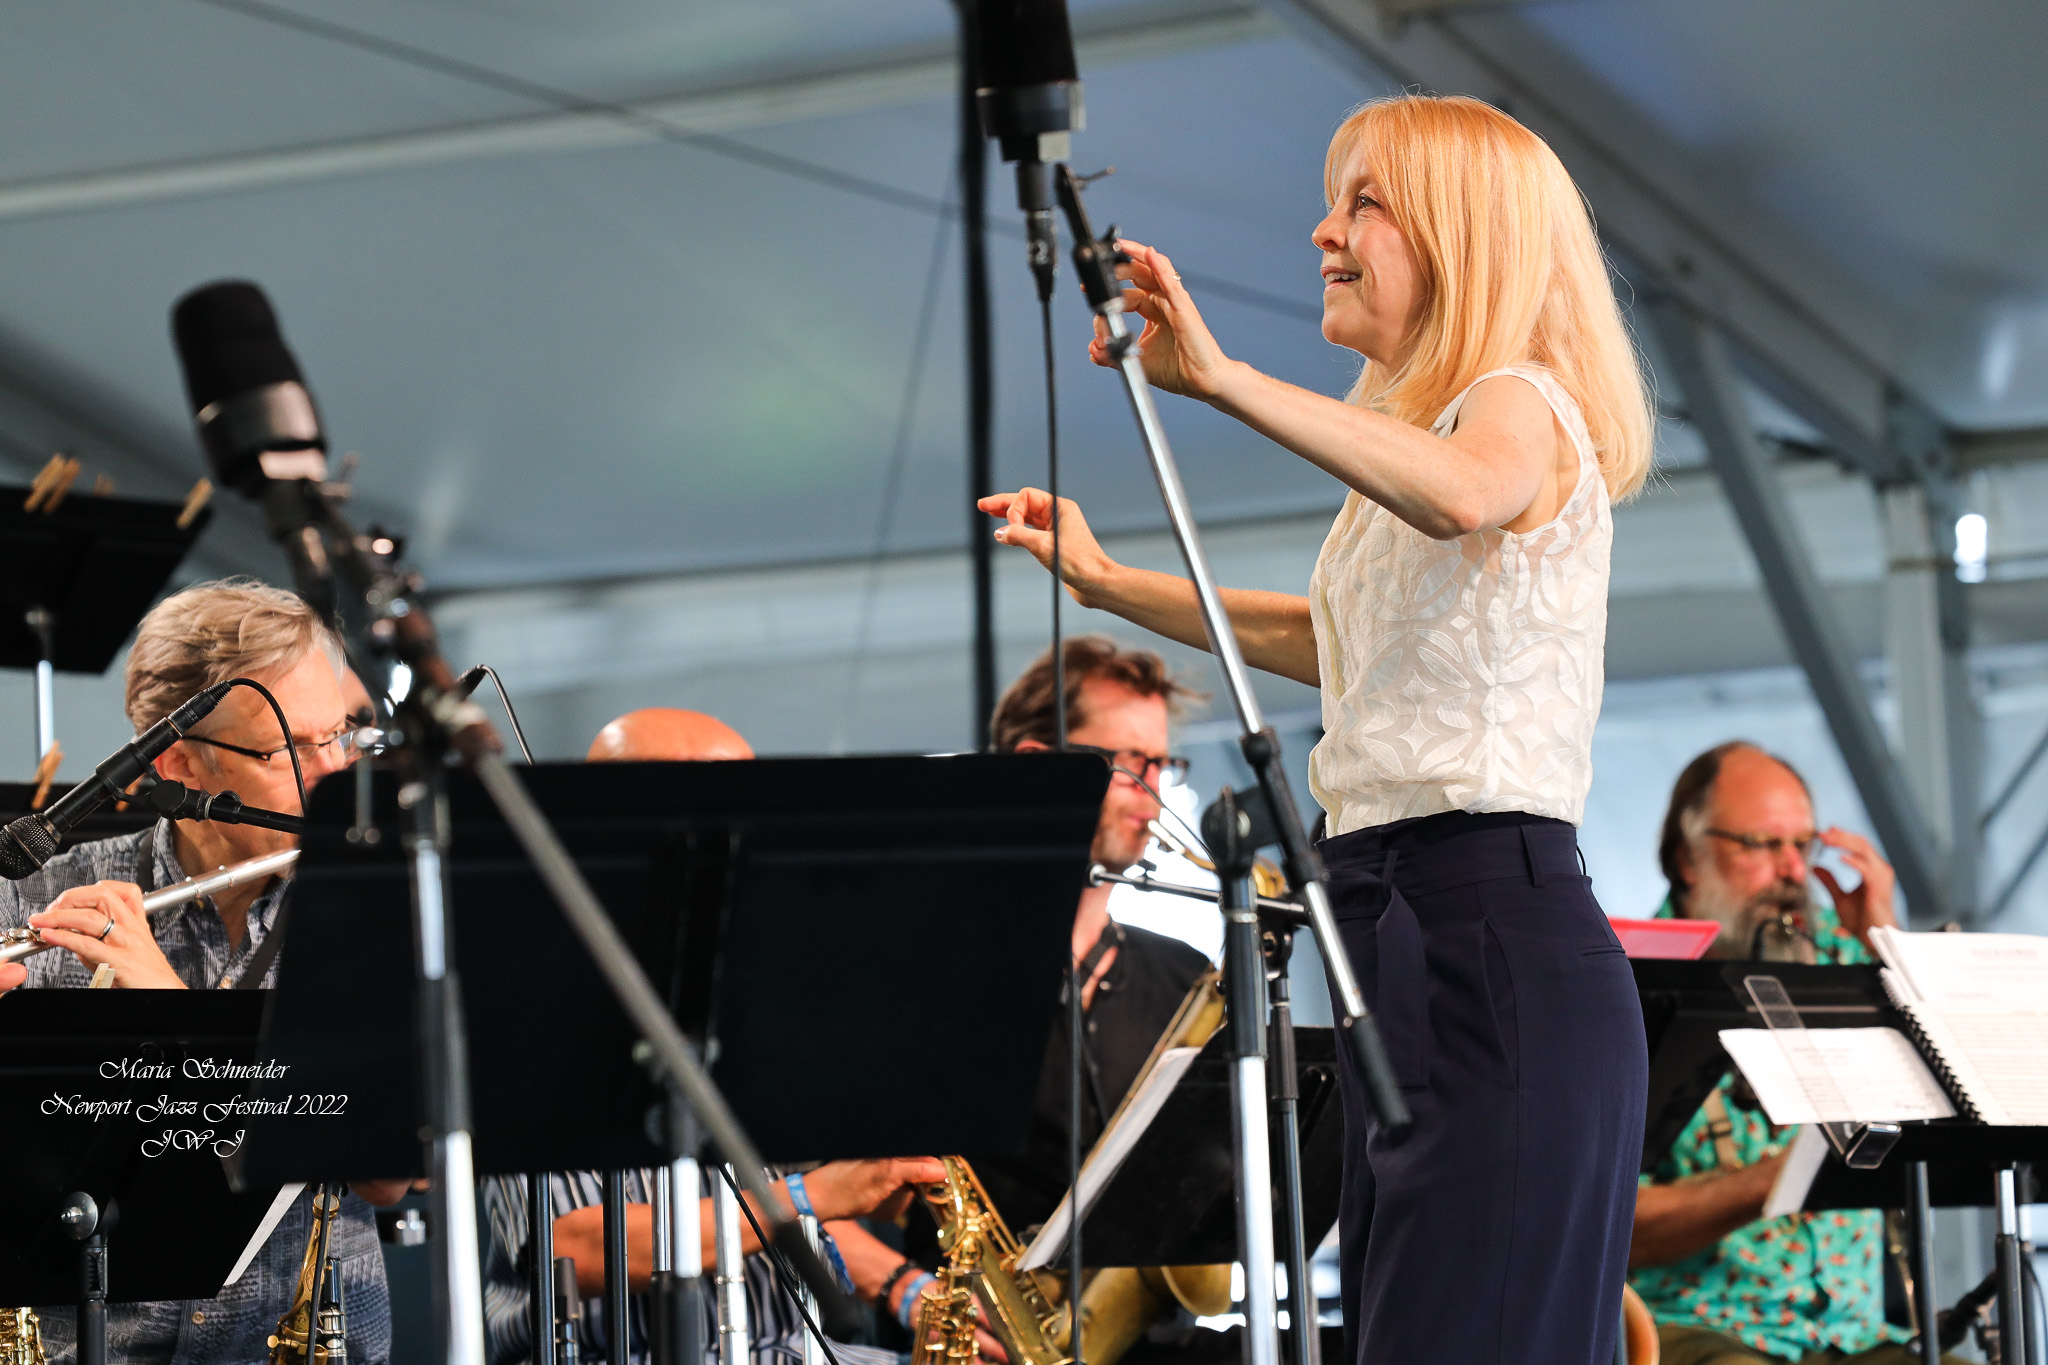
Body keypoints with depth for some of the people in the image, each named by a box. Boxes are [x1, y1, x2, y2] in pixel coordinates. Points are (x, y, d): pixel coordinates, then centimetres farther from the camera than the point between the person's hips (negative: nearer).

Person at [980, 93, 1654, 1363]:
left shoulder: (1520, 406, -7)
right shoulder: (1414, 433, 23)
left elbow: (1463, 495, -33)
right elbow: (1329, 641, 39)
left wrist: (1224, 378, -40)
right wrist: (1107, 581, 36)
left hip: (1499, 951, -10)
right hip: (1397, 937, 10)